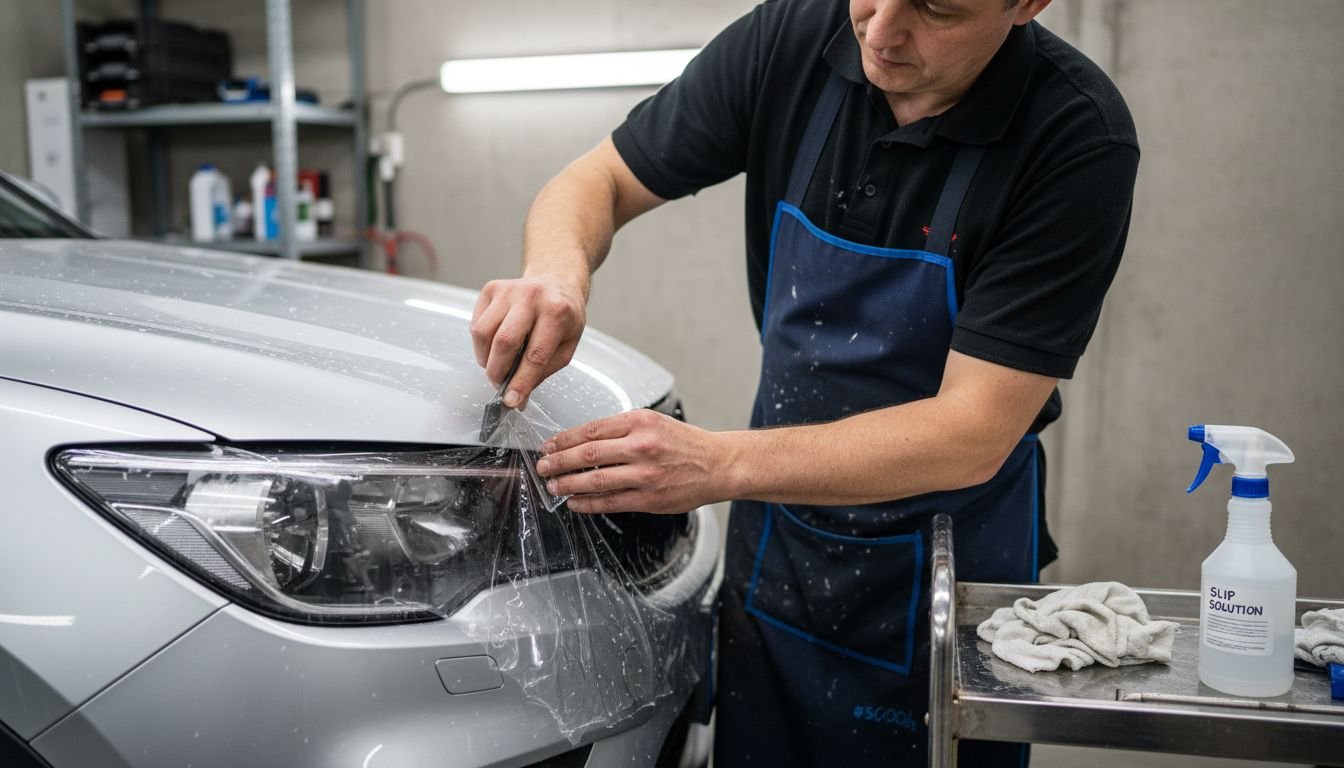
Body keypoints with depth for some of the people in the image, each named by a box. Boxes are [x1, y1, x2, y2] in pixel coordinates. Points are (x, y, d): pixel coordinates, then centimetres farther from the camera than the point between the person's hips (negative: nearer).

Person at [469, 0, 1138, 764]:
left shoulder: (1078, 136, -24)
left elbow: (973, 433, -26)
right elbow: (596, 183, -4)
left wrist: (717, 464, -34)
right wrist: (557, 271, -27)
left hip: (946, 570, -3)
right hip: (774, 546, 4)